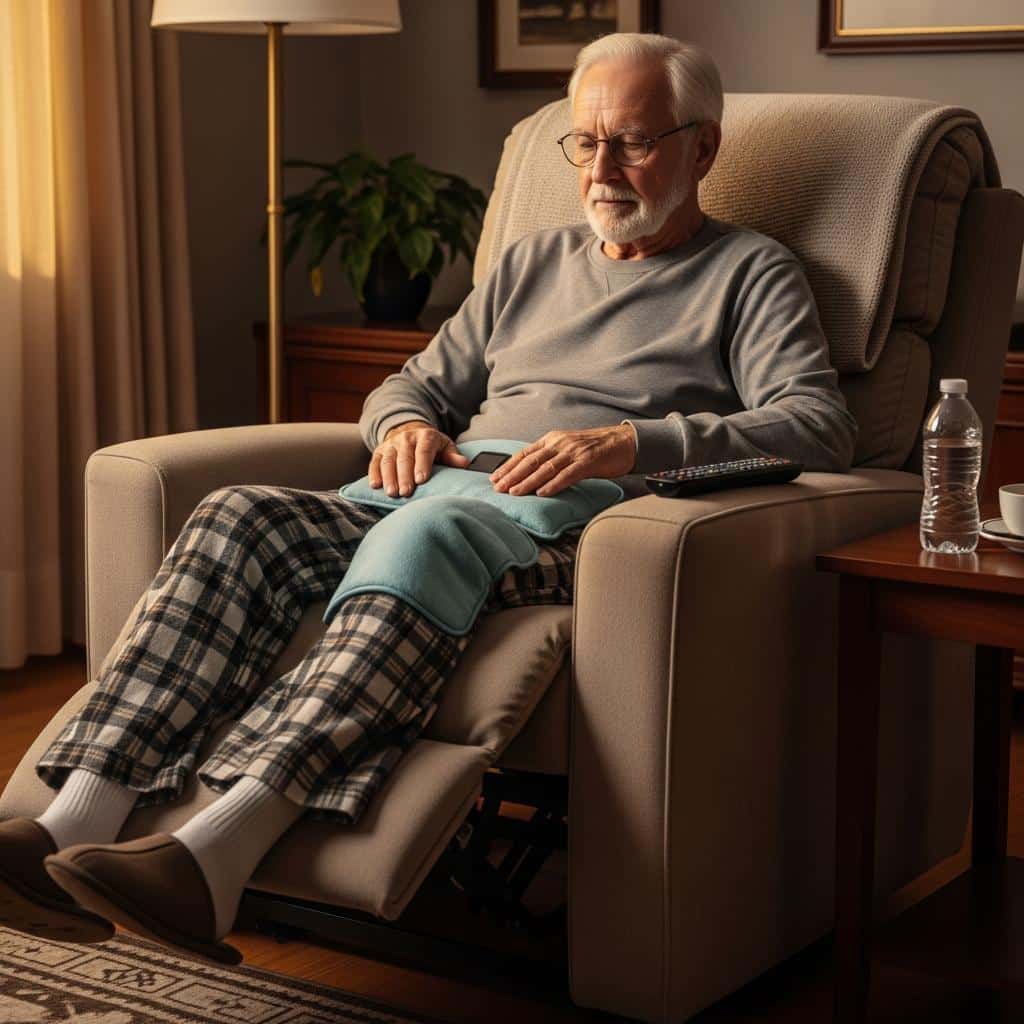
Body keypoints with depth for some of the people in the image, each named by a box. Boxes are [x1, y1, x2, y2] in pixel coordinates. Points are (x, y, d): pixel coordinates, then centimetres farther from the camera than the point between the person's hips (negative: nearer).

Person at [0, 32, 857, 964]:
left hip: (581, 538, -6)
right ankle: (81, 822, -36)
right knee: (238, 519, -22)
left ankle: (215, 858, -53)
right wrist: (404, 423, 4)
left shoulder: (753, 274, 13)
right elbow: (417, 384, 32)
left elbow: (821, 428, -4)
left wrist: (629, 443, -17)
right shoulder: (532, 266, 31)